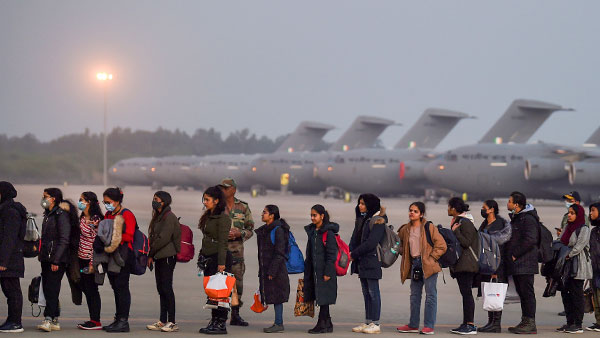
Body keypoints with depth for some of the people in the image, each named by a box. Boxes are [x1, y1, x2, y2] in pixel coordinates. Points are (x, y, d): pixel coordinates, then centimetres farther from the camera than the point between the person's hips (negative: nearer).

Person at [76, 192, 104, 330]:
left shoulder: (95, 220, -14)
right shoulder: (83, 218, 12)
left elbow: (96, 242, -17)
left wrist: (92, 263, -19)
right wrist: (78, 258, 18)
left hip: (90, 259, -9)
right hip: (81, 258, 9)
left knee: (91, 289, -5)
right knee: (85, 287, 11)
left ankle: (96, 321, 0)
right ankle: (92, 319, 17)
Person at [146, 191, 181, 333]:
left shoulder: (169, 217, -11)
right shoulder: (158, 217, 18)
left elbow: (163, 238, -18)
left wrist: (151, 253, -9)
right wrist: (151, 256, 7)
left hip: (168, 257, -9)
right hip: (159, 257, 9)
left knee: (166, 288, -9)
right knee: (161, 289, 9)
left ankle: (172, 322, -7)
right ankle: (162, 321, 12)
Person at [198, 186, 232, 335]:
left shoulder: (223, 218, -13)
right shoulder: (208, 216, 15)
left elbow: (223, 242, -17)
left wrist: (221, 263, -20)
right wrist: (202, 256, 17)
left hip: (219, 257, -9)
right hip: (208, 258, 9)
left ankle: (221, 324, -3)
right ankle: (214, 321, 15)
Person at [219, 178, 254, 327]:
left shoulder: (243, 207, 7)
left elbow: (250, 229, 9)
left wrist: (239, 233, -10)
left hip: (236, 249, 2)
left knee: (237, 281, 4)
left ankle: (235, 315, 13)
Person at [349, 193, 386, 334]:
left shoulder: (377, 221, -11)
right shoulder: (361, 219, 16)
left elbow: (370, 243, -19)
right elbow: (355, 238, 15)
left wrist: (353, 254, -15)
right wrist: (350, 252, -3)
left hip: (372, 262, -8)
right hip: (361, 262, 8)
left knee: (373, 292, -4)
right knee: (366, 293, 11)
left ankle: (375, 323, -1)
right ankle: (367, 322, 15)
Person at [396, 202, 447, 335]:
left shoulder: (429, 227, -6)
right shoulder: (405, 229, 10)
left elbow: (441, 245, -8)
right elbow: (399, 243, 29)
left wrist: (431, 258, -10)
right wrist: (404, 254, 15)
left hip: (428, 265, -6)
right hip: (414, 264, 6)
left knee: (430, 295, -4)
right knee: (414, 295, 11)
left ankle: (429, 326, -2)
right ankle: (413, 325, 19)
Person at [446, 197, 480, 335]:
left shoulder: (466, 223, -12)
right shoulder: (457, 221, 18)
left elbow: (466, 242, -20)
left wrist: (455, 231, -17)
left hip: (466, 264, -10)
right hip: (460, 264, 10)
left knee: (467, 293, -11)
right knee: (465, 294, 10)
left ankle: (471, 325, -12)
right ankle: (465, 324, 12)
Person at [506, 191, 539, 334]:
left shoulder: (528, 219, -13)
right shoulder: (515, 218, 19)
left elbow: (530, 240, -22)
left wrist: (515, 254, -17)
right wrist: (509, 254, 14)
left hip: (525, 263, -10)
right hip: (515, 264, 10)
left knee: (527, 292, -7)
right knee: (522, 293, 12)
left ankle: (530, 323, -6)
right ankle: (525, 322, 17)